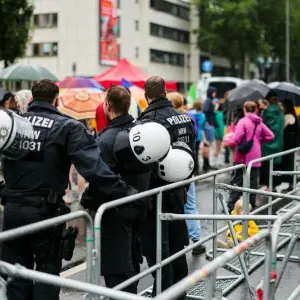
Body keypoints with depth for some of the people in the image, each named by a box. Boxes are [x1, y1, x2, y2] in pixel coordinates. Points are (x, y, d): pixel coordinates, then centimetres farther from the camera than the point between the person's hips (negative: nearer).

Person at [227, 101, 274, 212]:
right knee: (253, 182, 12)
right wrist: (258, 140, 10)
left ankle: (231, 205, -2)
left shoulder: (243, 121, -12)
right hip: (255, 157, 5)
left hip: (243, 157, -4)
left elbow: (236, 138, -21)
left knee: (237, 181, 1)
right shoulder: (259, 123, 5)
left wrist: (239, 144, -1)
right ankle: (251, 205, 17)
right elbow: (270, 136, 6)